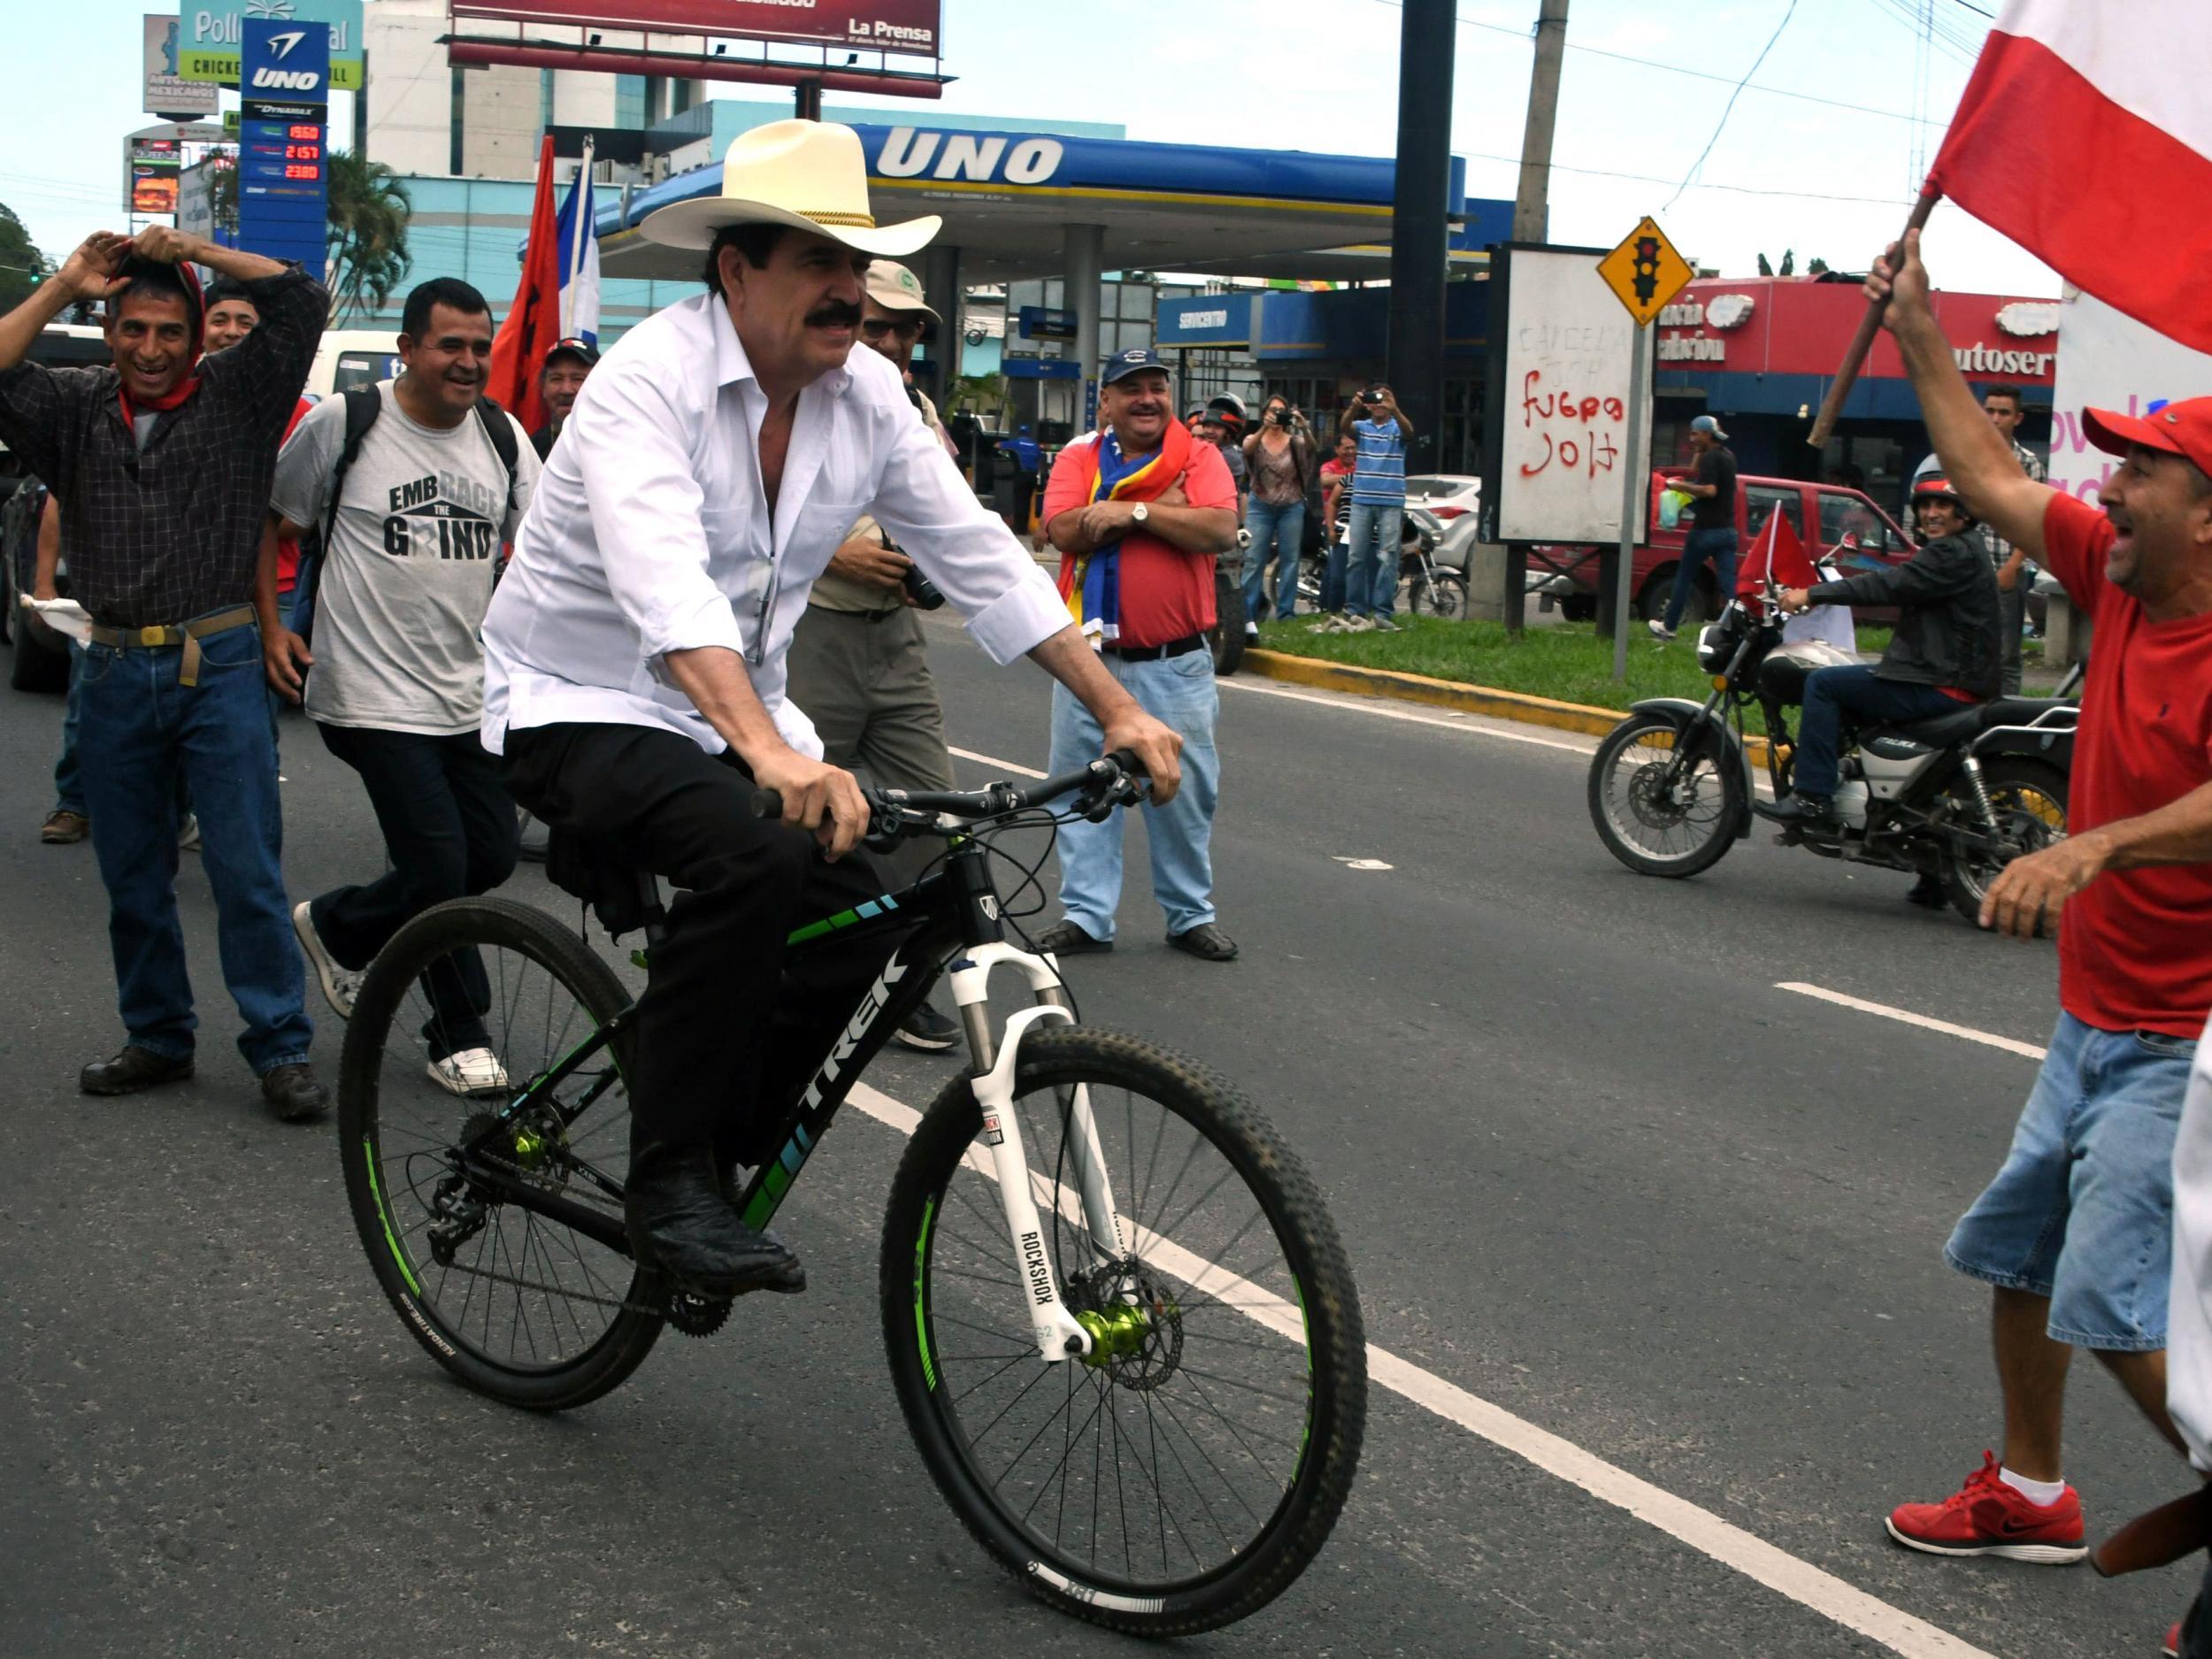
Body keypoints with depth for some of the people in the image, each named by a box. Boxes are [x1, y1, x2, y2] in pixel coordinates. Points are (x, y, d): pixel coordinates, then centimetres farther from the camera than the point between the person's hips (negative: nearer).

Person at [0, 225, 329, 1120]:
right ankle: (158, 1038, 25)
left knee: (247, 869, -4)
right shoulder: (75, 406, 8)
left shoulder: (236, 394, 2)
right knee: (132, 875, 12)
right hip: (113, 673, 3)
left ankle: (282, 1050, 2)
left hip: (218, 668, -3)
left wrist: (194, 250, -6)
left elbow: (302, 301, -7)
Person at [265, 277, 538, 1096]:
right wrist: (268, 626, -1)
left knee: (492, 857, 7)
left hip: (473, 693, 6)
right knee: (439, 863, -11)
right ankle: (460, 1035, 15)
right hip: (378, 696, -6)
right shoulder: (342, 423, -6)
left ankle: (335, 926, 30)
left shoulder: (502, 433, 7)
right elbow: (268, 524, 5)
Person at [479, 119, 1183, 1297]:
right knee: (752, 857, -33)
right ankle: (669, 1187, -21)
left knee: (857, 918, -12)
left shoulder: (867, 394, -1)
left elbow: (978, 556, 3)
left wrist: (1117, 709, -4)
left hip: (734, 714, 7)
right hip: (579, 706, -7)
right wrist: (770, 753, -53)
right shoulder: (651, 377, -22)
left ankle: (715, 1161, 11)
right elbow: (664, 582, -38)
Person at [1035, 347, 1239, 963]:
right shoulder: (1079, 458, 6)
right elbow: (1063, 530, -11)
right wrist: (1162, 507, -11)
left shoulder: (1199, 457, 3)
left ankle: (1191, 914, 19)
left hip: (1176, 663, -1)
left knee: (1185, 791, 6)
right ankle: (1085, 914, 13)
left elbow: (1220, 531, -13)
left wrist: (1133, 510, -14)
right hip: (1090, 657, 1)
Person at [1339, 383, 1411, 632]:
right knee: (1356, 557, 2)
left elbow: (1409, 431, -18)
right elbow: (1344, 427, -11)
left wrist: (1394, 410, -37)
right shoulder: (1362, 427, 9)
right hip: (1362, 500, 2)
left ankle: (1382, 613, -5)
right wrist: (1354, 407, -32)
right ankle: (1354, 610, 7)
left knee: (1387, 558, -4)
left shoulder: (1397, 428, 5)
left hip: (1392, 502, -2)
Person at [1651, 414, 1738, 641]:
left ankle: (1669, 626, 18)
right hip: (1727, 530, 7)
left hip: (1706, 529, -7)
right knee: (1728, 583, 0)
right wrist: (1698, 453, 15)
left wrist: (1681, 486, -16)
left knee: (1684, 577, 8)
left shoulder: (1710, 457, -13)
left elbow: (1709, 490, -25)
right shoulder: (1728, 456, 15)